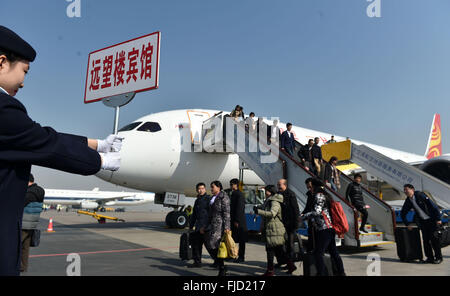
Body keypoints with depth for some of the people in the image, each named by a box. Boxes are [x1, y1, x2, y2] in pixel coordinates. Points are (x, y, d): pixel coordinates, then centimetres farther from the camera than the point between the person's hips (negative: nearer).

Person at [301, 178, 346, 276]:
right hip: (330, 228, 10)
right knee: (333, 251, 17)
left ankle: (321, 273, -7)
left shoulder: (319, 196, -10)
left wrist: (304, 216, -10)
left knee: (318, 253, -8)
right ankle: (341, 272, 25)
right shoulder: (325, 195, 19)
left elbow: (316, 212, -20)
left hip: (324, 229, -10)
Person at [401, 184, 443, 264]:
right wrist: (407, 225, 7)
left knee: (434, 238, -6)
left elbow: (433, 206, -18)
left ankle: (438, 257, 5)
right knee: (425, 239, 1)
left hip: (432, 219, -5)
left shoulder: (420, 195, -18)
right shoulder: (408, 201, -2)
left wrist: (438, 219, -20)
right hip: (423, 221, 5)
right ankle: (430, 257, 10)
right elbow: (402, 214, 10)